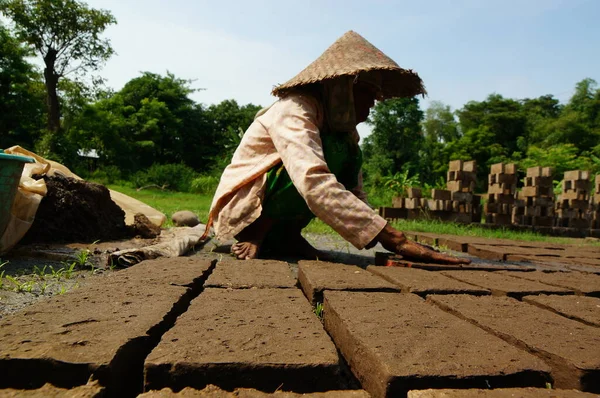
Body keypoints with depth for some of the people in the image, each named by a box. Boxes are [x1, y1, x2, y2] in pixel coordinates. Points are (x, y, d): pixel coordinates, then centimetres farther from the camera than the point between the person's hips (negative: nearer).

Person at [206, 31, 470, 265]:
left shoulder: (344, 127, 4)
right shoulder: (294, 110, -22)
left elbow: (355, 194, 3)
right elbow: (314, 183, -39)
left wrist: (392, 240, -12)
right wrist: (394, 239, -42)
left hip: (281, 219, 8)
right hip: (241, 211, -8)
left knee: (350, 159, -2)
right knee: (330, 153, -25)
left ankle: (287, 235, -3)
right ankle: (259, 232, -14)